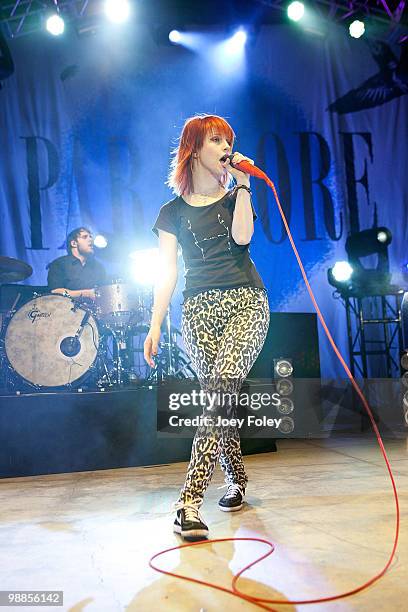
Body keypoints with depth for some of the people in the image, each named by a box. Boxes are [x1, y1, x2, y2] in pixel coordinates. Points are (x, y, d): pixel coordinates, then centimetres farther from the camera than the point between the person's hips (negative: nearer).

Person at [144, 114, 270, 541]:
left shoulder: (236, 197, 16)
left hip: (245, 302, -1)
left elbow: (242, 236, -7)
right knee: (217, 397, 0)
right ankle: (237, 478, 22)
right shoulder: (173, 211, 14)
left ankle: (190, 499, -19)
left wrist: (243, 184, 0)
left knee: (220, 390, -18)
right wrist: (155, 325, 0)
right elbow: (167, 273, 8)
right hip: (199, 309, 1)